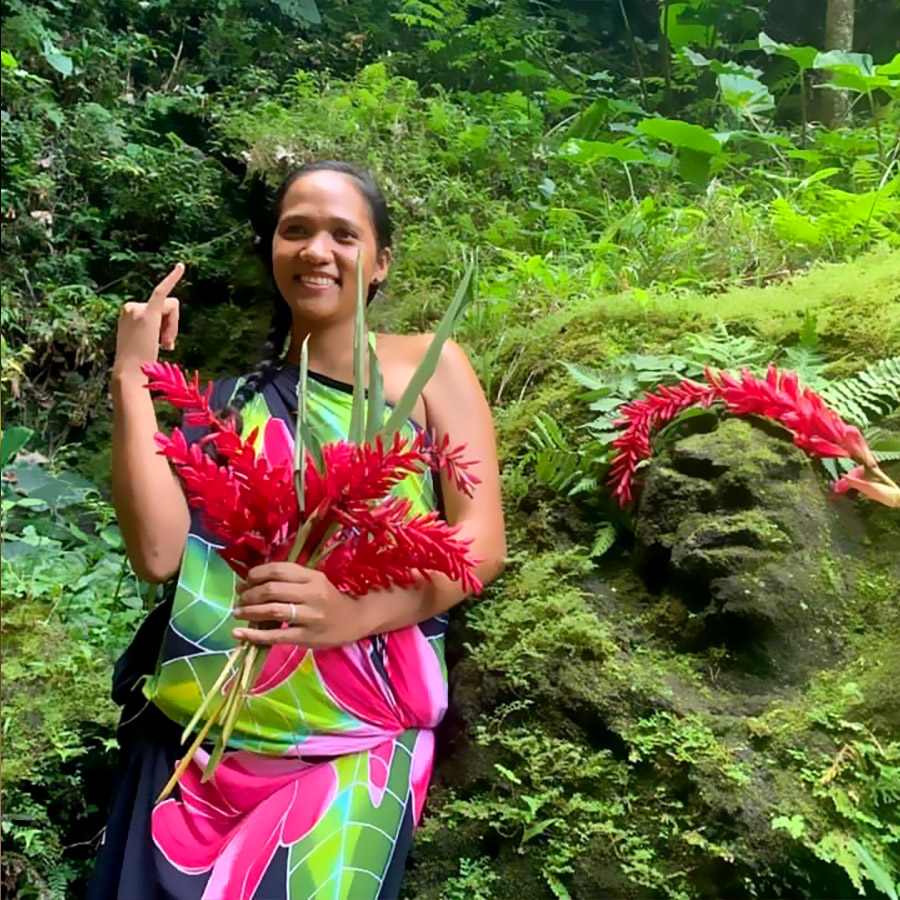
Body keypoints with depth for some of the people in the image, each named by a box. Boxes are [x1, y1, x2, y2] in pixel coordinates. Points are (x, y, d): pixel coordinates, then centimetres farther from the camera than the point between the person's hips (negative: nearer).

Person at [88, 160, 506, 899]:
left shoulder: (429, 366, 6)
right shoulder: (233, 399, 11)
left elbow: (482, 541, -3)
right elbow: (158, 553, -3)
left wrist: (354, 611, -20)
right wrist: (131, 377, -2)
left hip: (356, 739, -2)